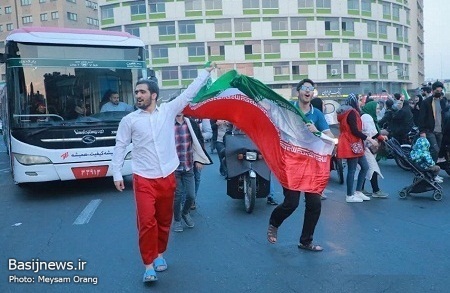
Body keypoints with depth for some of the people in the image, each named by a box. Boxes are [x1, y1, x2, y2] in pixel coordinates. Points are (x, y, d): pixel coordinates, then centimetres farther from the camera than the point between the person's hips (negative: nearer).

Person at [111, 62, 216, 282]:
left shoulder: (168, 111, 2)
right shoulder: (129, 120, 1)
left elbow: (189, 93, 7)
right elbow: (120, 147, 4)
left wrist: (206, 72, 10)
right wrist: (117, 174, 0)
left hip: (167, 178, 2)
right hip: (144, 180, -2)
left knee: (164, 221, 13)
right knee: (147, 222, -8)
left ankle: (159, 255, 33)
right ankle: (148, 265, 5)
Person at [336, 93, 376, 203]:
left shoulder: (346, 112, 18)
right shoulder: (352, 112, -13)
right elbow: (354, 131, -20)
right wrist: (369, 139, -17)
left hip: (353, 144, 10)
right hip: (352, 145, -10)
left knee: (365, 167, 12)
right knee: (352, 169, -4)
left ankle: (358, 191, 17)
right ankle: (349, 196, 3)